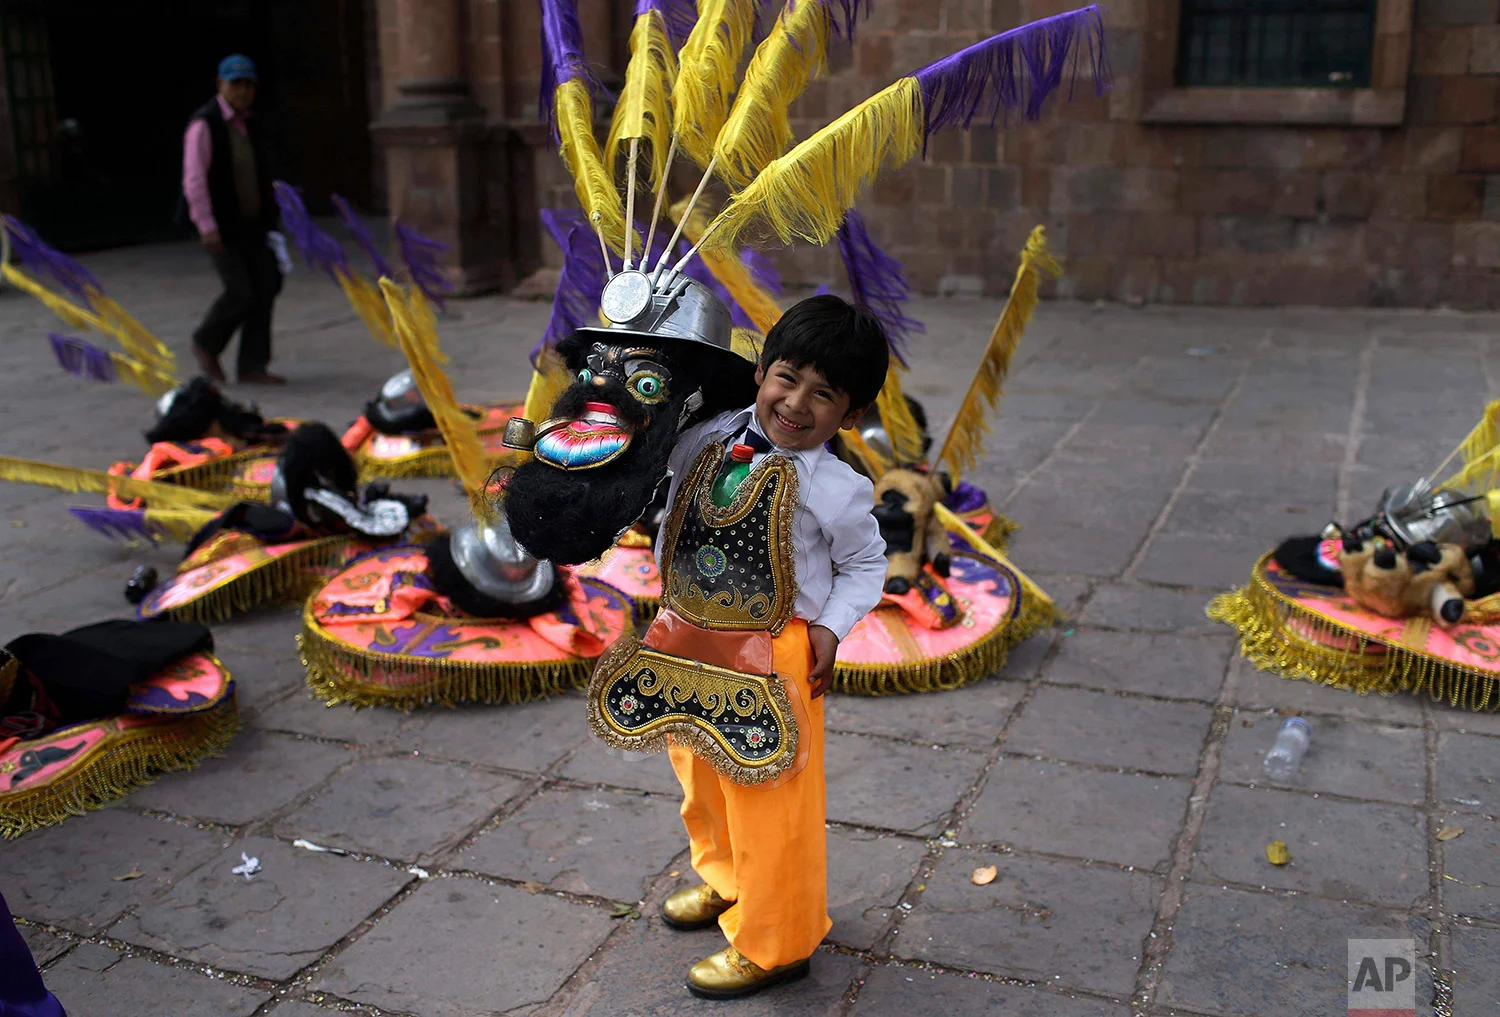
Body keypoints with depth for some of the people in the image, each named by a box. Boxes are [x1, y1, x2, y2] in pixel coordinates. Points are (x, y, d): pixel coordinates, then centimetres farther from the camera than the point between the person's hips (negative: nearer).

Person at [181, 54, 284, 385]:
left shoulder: (249, 124, 13)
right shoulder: (204, 125, -11)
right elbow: (193, 180, -15)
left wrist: (269, 218, 19)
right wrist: (207, 227, -21)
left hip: (252, 225, 7)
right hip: (220, 228, -7)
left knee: (265, 289, 0)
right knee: (240, 292, -12)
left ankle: (253, 367, 8)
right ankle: (206, 344, 16)